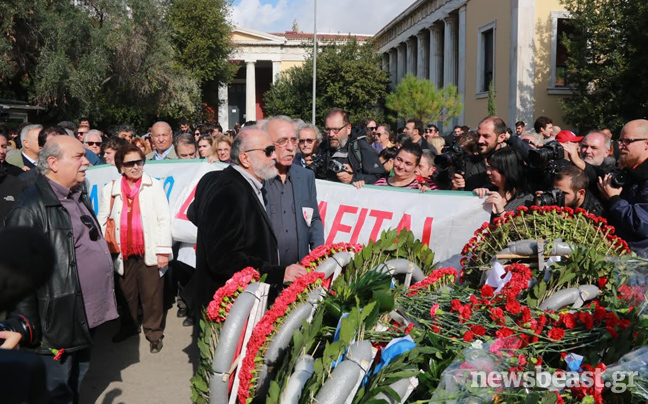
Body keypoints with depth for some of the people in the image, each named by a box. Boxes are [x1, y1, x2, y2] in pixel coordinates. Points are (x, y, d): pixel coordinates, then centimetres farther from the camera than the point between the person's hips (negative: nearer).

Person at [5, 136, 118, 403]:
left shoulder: (80, 196, 11)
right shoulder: (31, 208, -17)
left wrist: (104, 299, 21)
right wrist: (29, 330, -17)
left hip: (88, 315, 8)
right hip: (59, 321, -8)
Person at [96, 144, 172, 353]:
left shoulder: (154, 186, -2)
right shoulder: (110, 189, 5)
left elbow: (164, 220, -5)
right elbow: (102, 220, 8)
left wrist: (163, 251, -9)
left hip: (149, 252, -3)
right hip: (124, 252, 3)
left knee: (152, 296, 3)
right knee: (126, 294, 16)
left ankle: (154, 332, 18)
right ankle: (128, 326, 37)